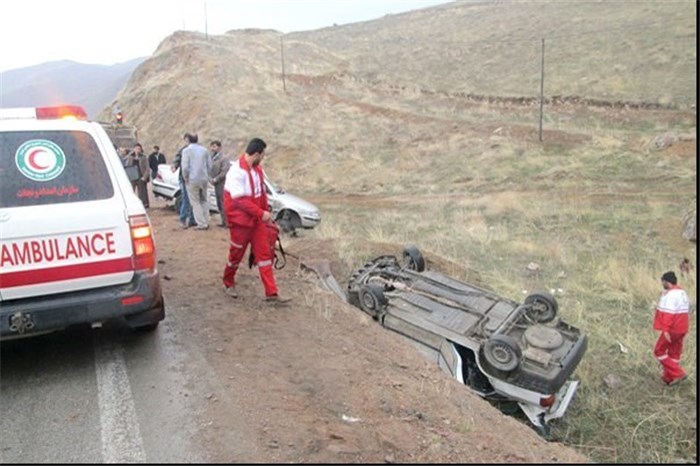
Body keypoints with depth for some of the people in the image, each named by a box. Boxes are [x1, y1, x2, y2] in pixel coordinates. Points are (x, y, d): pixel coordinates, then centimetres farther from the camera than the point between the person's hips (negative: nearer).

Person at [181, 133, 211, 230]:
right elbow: (209, 165, 8)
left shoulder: (186, 150, -7)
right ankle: (206, 222, 17)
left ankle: (202, 224, 0)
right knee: (204, 201, 15)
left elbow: (185, 167, -13)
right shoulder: (204, 150, 7)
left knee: (195, 202, 2)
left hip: (192, 180, -5)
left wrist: (185, 178, 0)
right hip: (204, 179, 5)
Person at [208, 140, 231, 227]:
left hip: (223, 184, -8)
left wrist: (215, 179, -13)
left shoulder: (224, 158, -10)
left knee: (224, 203, -10)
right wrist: (211, 179, -1)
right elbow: (209, 171, 17)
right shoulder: (212, 158, 14)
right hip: (216, 184, 8)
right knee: (219, 203, 11)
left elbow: (224, 172, -18)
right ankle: (223, 220, 20)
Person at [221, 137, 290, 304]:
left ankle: (271, 293, 5)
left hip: (257, 221, 7)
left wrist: (267, 213, 14)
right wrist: (261, 213, -25)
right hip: (240, 221, -7)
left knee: (264, 254, 3)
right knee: (236, 255, 10)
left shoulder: (257, 170, 5)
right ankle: (228, 284, 36)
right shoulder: (237, 172, -21)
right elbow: (240, 200, -25)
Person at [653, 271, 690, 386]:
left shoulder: (669, 295, -20)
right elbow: (685, 310, 15)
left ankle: (678, 374, 0)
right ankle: (669, 378, 23)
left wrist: (665, 330, -26)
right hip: (682, 329, 9)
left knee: (659, 351, 4)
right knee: (674, 354, 15)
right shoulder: (683, 293, 10)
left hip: (671, 329, -9)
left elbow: (668, 313, -26)